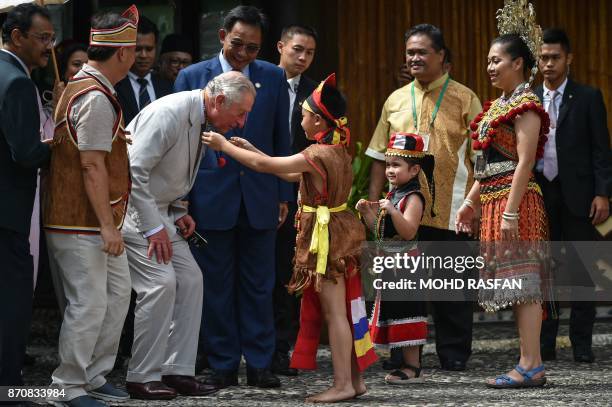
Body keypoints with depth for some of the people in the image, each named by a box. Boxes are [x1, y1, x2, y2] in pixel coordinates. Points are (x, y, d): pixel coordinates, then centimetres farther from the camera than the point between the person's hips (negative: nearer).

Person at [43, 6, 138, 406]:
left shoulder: (82, 86, 13)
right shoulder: (97, 99, -19)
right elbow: (92, 166, -22)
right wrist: (107, 226, -21)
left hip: (98, 222, 11)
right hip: (81, 223, -11)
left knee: (117, 293, 15)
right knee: (89, 303, -6)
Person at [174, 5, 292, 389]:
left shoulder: (273, 78, 6)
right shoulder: (192, 77, 1)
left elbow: (281, 140, 9)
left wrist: (284, 195, 6)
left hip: (260, 197, 1)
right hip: (211, 196, -1)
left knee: (258, 285, 5)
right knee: (216, 286, 4)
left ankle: (259, 364, 11)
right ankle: (223, 366, 11)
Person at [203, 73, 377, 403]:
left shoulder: (317, 155, -18)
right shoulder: (338, 152, 10)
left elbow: (264, 165, -16)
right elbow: (292, 175, 18)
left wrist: (224, 146, -5)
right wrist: (252, 150, 18)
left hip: (325, 238, -9)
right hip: (338, 234, 9)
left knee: (334, 311, -6)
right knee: (342, 310, 12)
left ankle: (342, 384, -4)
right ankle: (354, 379, 16)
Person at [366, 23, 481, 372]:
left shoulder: (465, 100, 1)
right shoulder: (396, 101, 12)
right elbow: (381, 157, 15)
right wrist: (373, 201, 7)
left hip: (451, 210, -3)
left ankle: (454, 353, 11)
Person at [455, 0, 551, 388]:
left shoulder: (526, 105, -11)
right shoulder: (499, 105, 18)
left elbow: (524, 163, -18)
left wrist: (511, 211, -23)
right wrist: (471, 203, 17)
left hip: (517, 199, -9)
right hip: (494, 202, 9)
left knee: (522, 282, -10)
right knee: (519, 284, 9)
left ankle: (532, 366, -11)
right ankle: (530, 364, 11)